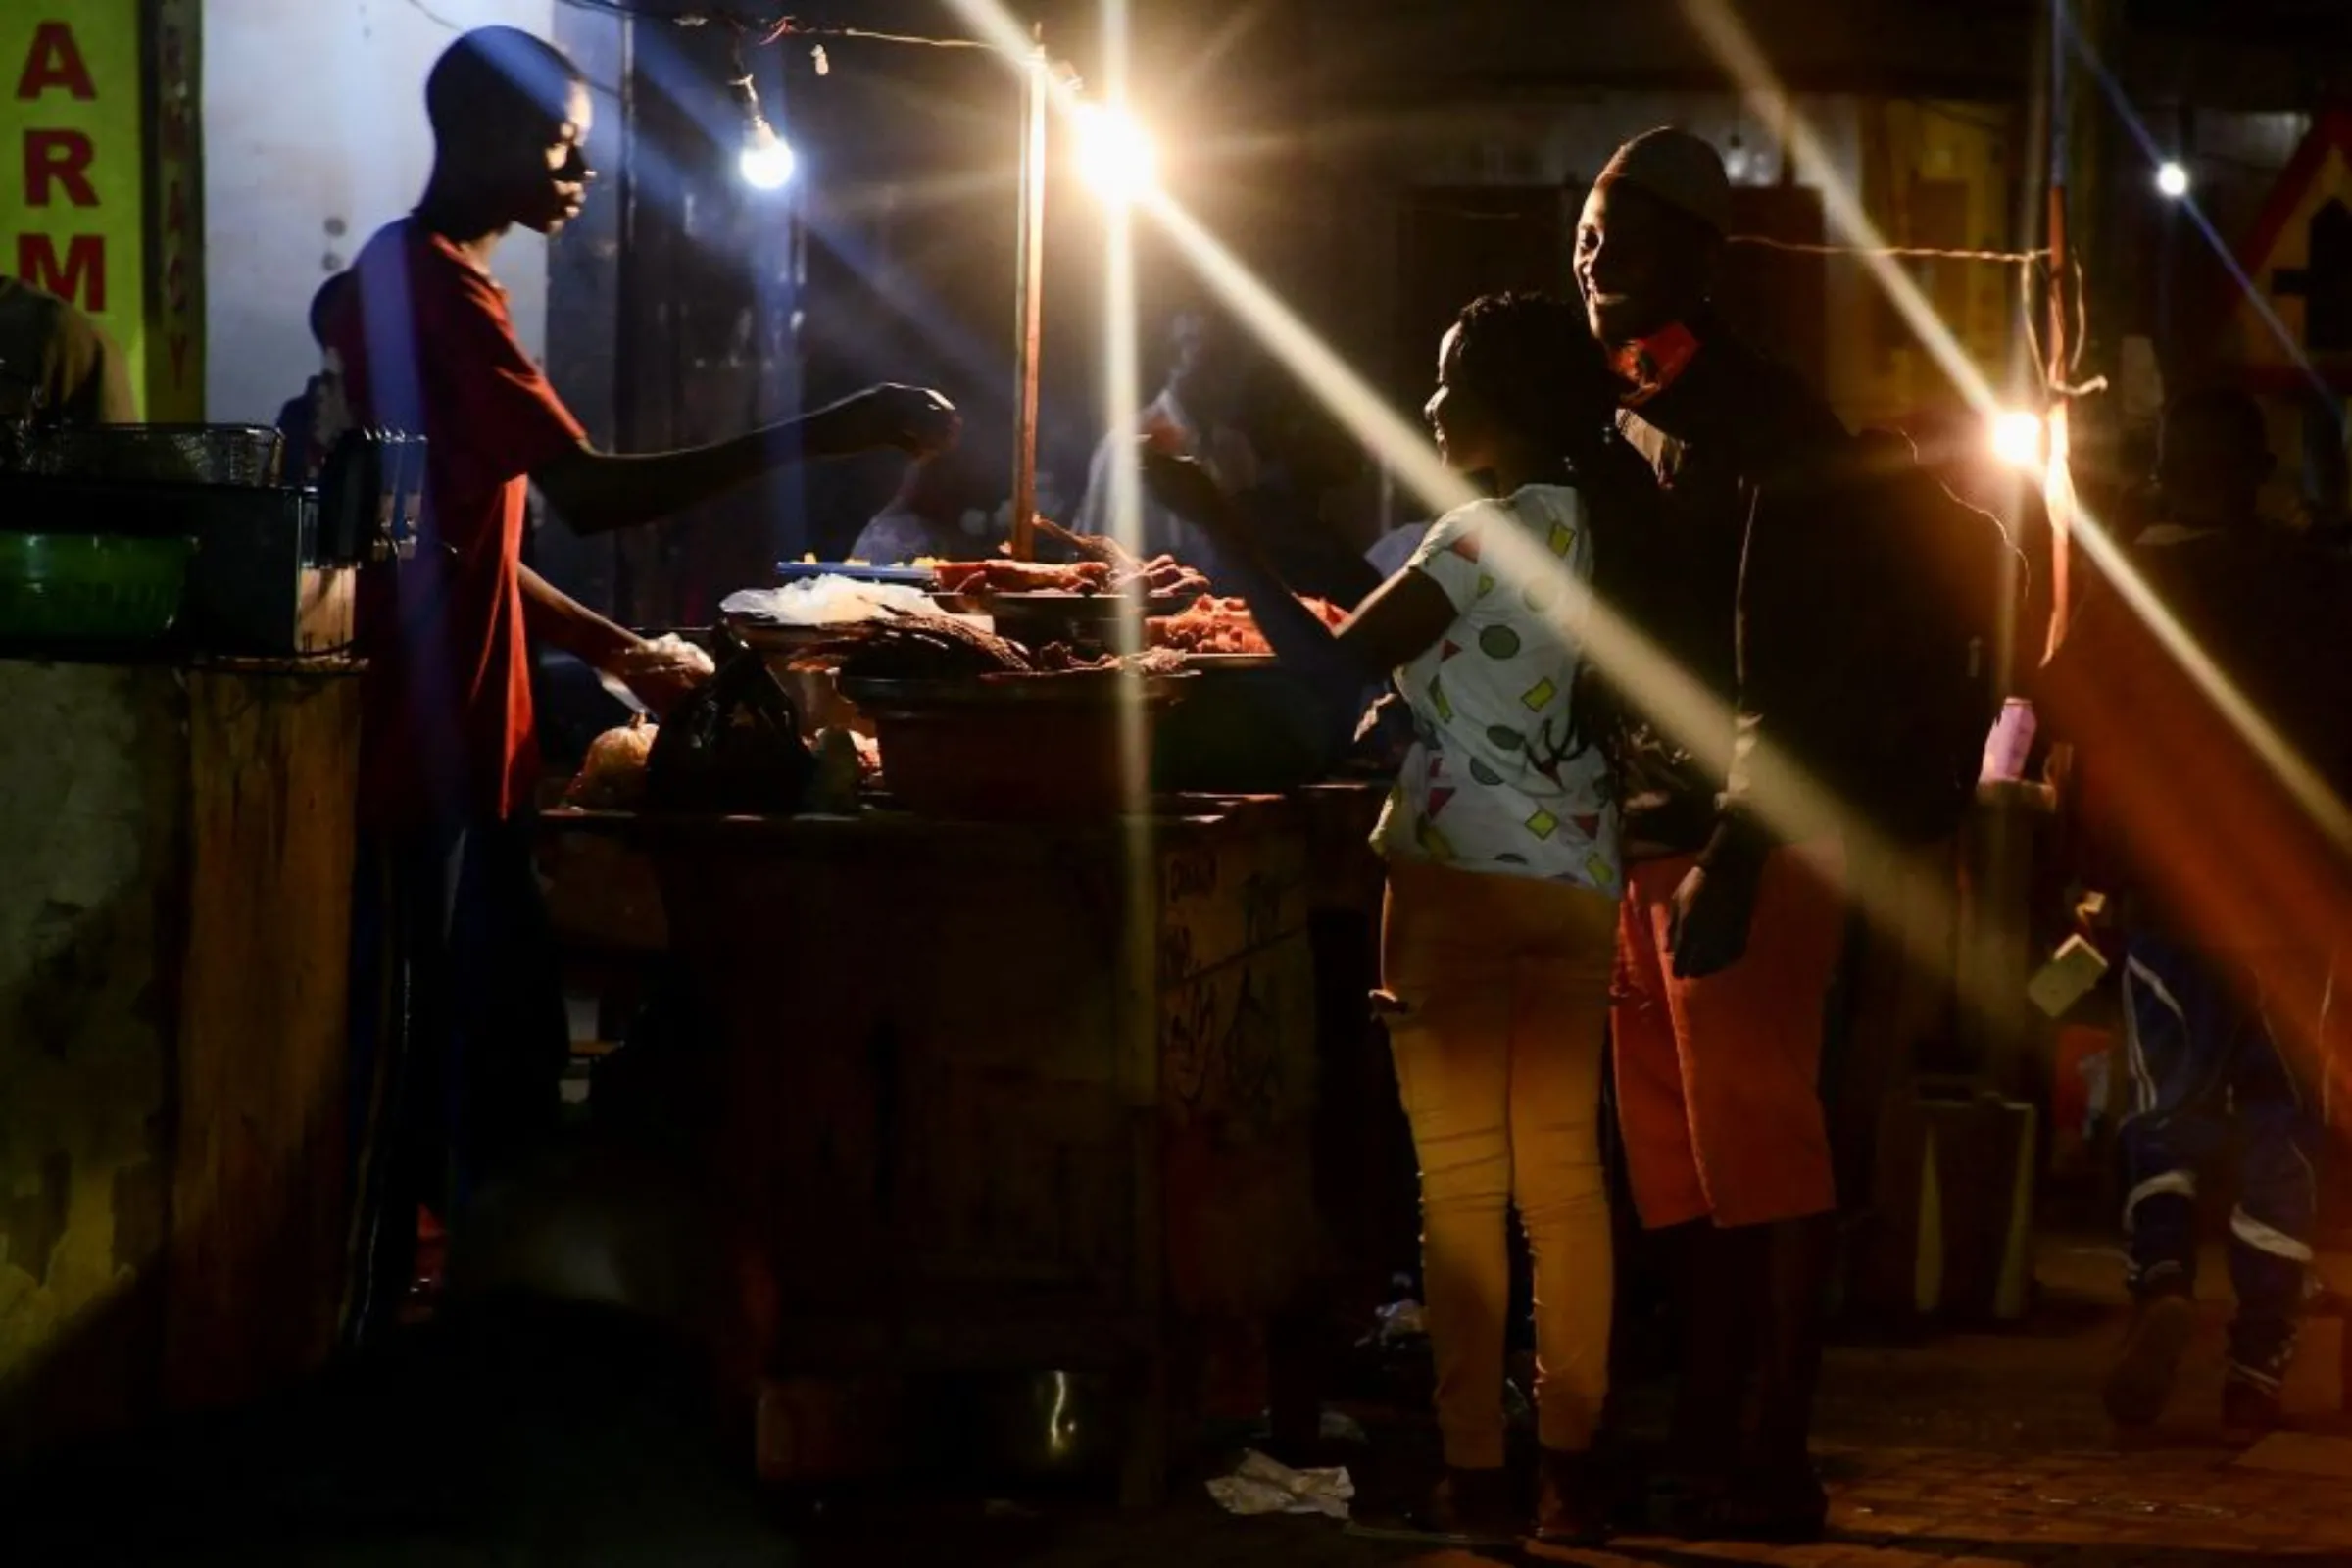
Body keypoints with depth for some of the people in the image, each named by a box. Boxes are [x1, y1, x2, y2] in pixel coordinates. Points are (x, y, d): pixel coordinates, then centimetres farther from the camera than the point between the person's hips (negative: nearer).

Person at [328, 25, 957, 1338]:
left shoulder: (424, 281, 18)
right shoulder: (434, 285, -14)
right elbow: (595, 494, -24)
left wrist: (615, 652, 15)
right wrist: (831, 433, -26)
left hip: (461, 747, 10)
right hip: (426, 750, -10)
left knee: (503, 1047, 12)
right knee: (422, 1061, -5)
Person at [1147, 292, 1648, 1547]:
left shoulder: (1488, 536, -15)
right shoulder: (1597, 527, 7)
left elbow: (1334, 663, -20)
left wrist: (1215, 521, -18)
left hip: (1462, 875, -7)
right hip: (1575, 877, 7)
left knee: (1462, 1179, -3)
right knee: (1563, 1171, 8)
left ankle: (1476, 1475, -3)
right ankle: (1571, 1466, 9)